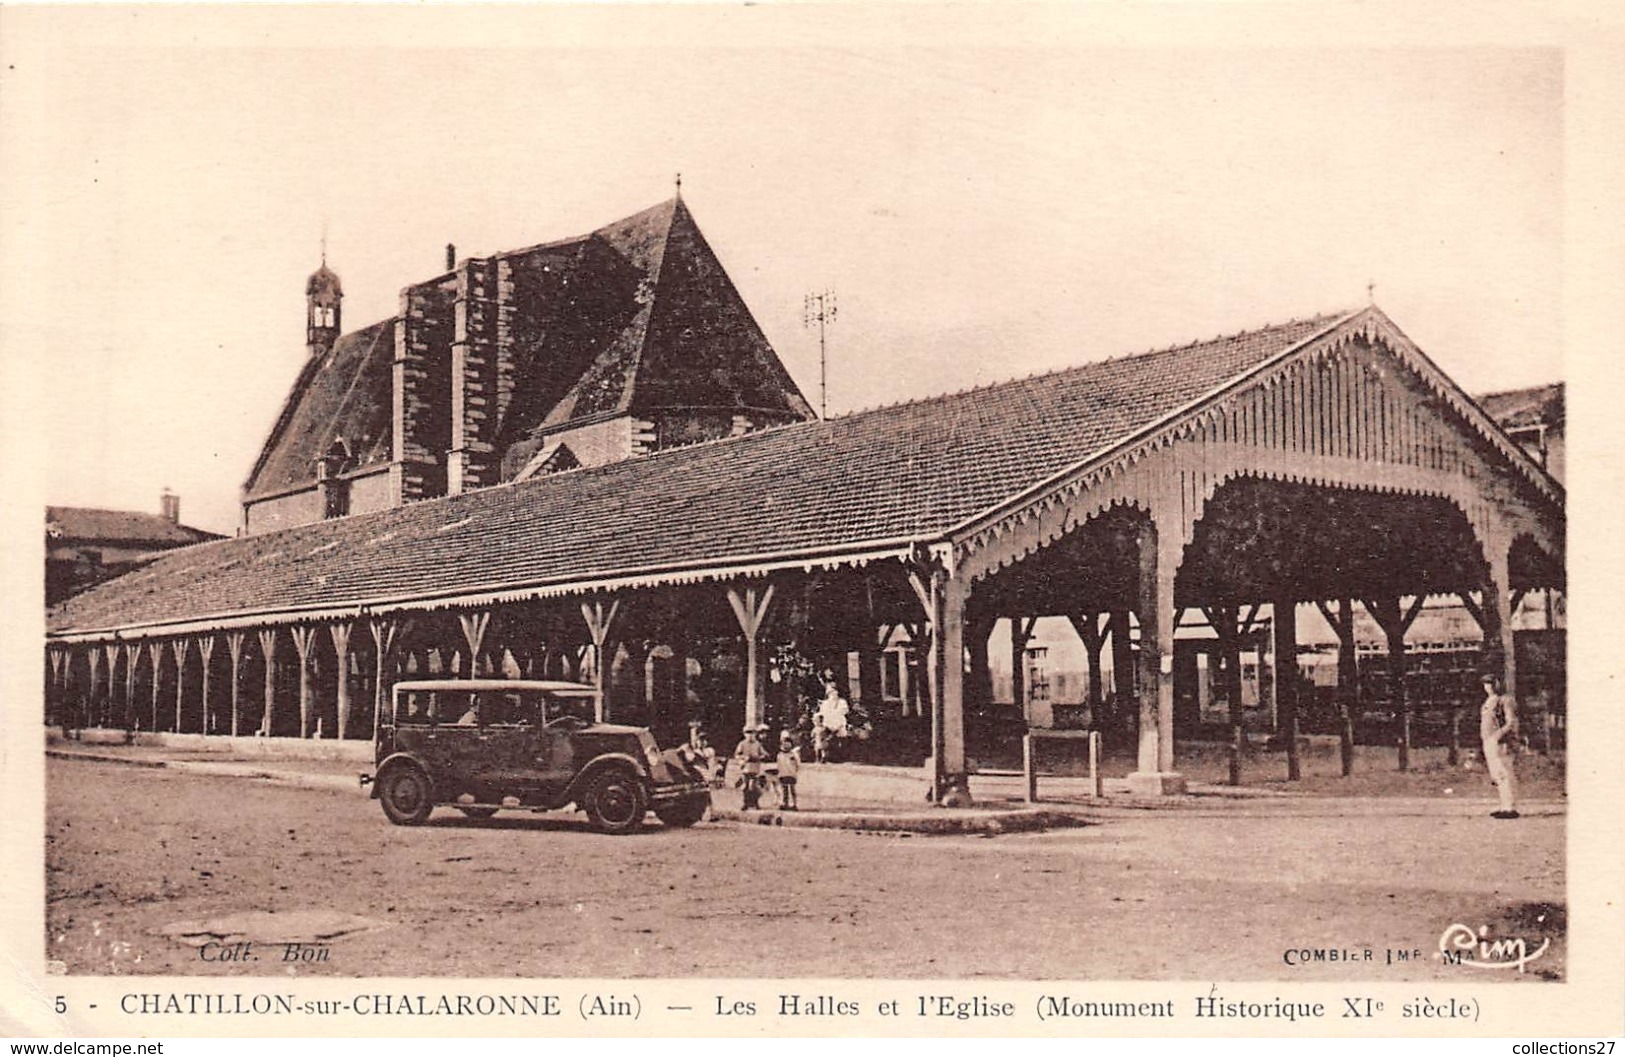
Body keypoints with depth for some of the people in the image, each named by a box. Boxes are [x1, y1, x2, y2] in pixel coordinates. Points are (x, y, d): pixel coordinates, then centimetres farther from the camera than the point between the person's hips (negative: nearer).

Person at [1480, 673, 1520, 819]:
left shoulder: (1504, 700, -7)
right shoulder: (1488, 703, 19)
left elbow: (1511, 722, -13)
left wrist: (1499, 735, -24)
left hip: (1499, 742, -9)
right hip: (1488, 742, 9)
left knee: (1505, 774, -10)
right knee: (1496, 776, 10)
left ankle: (1511, 808, -10)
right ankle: (1505, 807, 15)